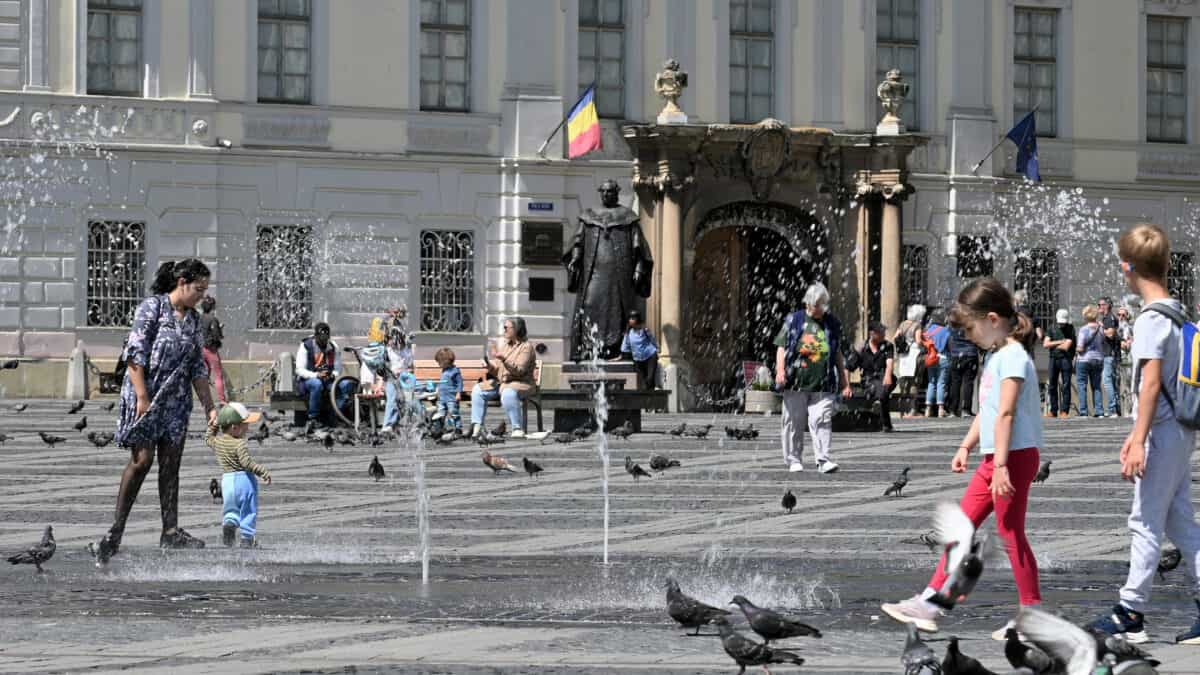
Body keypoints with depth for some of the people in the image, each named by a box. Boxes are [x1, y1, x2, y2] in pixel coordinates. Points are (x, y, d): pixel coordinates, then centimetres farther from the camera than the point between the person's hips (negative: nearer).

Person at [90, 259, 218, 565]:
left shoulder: (193, 320, 13)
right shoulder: (152, 308, -7)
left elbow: (198, 368, 16)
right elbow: (135, 354, -13)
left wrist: (210, 407, 10)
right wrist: (142, 397, -19)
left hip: (176, 400, 6)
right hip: (145, 395, -6)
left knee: (170, 464, 2)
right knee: (142, 459, -11)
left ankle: (170, 531, 2)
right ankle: (116, 531, -7)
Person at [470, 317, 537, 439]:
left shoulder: (526, 347, -7)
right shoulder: (506, 346, 15)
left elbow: (519, 370, -20)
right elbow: (497, 372, 16)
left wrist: (504, 359, -30)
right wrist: (490, 366, -6)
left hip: (521, 384, -8)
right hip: (501, 383, 8)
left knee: (508, 393, -40)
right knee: (478, 389, -9)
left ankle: (518, 429, -37)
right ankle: (476, 427, -14)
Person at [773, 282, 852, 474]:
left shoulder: (832, 323, 13)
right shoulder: (794, 321, 6)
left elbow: (837, 354, 20)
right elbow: (781, 347, 5)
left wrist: (845, 381, 18)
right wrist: (780, 370, -11)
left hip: (823, 386, 1)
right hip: (796, 384, -1)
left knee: (822, 421, -9)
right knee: (794, 422, 4)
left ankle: (823, 459, -11)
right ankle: (793, 460, 15)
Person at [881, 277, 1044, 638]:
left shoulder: (1013, 357, -14)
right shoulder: (995, 356, 17)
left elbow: (1006, 413, -21)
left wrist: (1001, 465, -25)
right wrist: (966, 446, 24)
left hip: (1016, 456, -10)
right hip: (994, 458, 10)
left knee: (1011, 532, -5)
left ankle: (1033, 612, 2)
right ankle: (931, 602, 10)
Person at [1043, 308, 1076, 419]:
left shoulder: (1070, 330, -4)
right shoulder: (1052, 328, 9)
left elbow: (1066, 346, -13)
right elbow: (1045, 344, 0)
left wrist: (1053, 345, -1)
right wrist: (1060, 342, -8)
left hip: (1065, 359, -4)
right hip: (1053, 359, 4)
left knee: (1065, 386, -6)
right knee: (1052, 386, 7)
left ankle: (1064, 411, -4)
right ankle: (1053, 410, 14)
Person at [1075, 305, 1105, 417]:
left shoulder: (1084, 330, -15)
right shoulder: (1100, 329, 2)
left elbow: (1080, 348, -16)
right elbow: (1103, 346, 9)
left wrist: (1076, 349, 3)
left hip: (1084, 360, -5)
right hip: (1098, 359, 5)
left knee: (1081, 385, 1)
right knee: (1096, 386, 11)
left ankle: (1083, 411, -4)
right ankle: (1098, 411, 6)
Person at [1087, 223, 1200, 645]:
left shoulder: (1152, 319, -16)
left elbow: (1150, 384, -21)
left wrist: (1139, 442, -22)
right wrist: (1137, 433, 25)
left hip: (1162, 435, -9)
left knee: (1145, 523, -3)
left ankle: (1131, 614, 2)